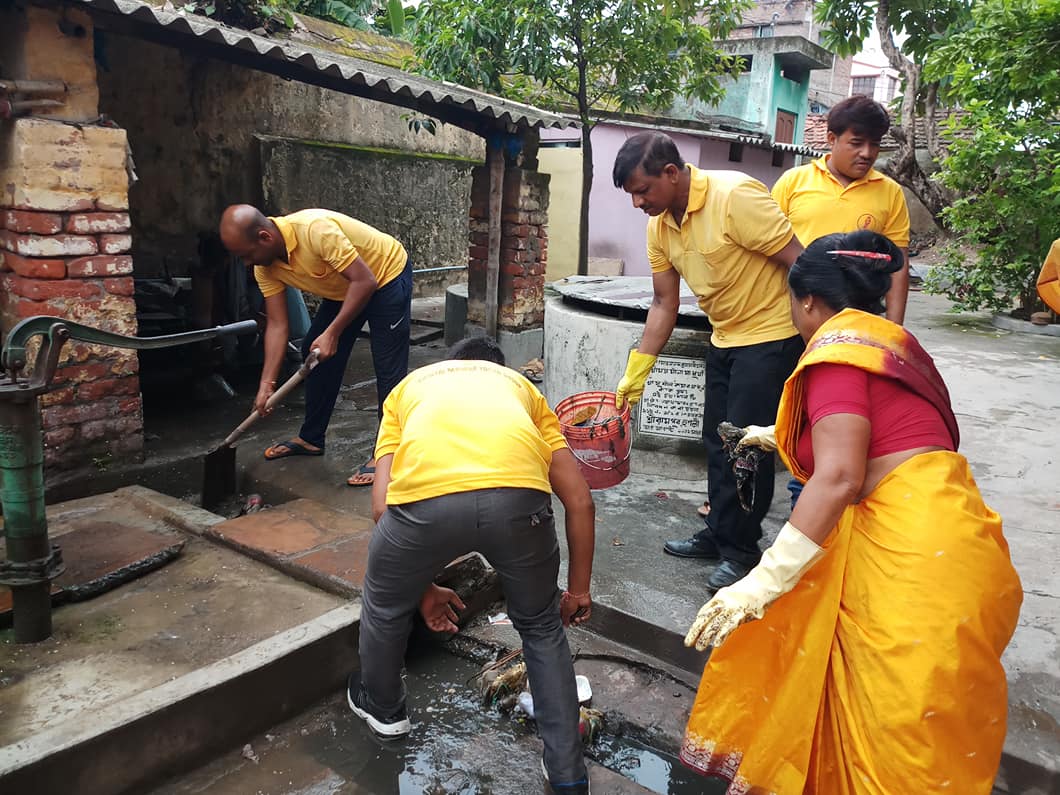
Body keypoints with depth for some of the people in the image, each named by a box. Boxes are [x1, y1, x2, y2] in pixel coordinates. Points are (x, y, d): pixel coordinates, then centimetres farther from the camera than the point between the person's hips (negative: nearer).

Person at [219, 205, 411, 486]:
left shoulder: (315, 229, -36)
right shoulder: (265, 267, -12)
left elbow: (364, 281, -33)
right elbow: (277, 324, -9)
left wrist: (332, 333, -30)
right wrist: (267, 383, -14)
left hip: (386, 275, -8)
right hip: (342, 290, 8)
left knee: (388, 369, -11)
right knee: (314, 355, 8)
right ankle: (311, 438, 23)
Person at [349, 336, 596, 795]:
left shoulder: (409, 387, 37)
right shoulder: (522, 386, 37)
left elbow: (382, 507, 25)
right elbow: (580, 501, 29)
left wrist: (422, 587, 38)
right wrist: (578, 589, 41)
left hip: (426, 496, 0)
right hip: (518, 495, 1)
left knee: (384, 604, 33)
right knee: (541, 625, 29)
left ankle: (382, 706, 57)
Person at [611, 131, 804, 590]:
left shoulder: (735, 197, -24)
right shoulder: (659, 226, -1)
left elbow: (800, 264, -22)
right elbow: (664, 303, 6)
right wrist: (635, 374, 4)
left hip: (770, 335, -8)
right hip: (724, 339, 8)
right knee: (717, 443, 14)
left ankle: (742, 551, 11)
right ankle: (718, 535, 30)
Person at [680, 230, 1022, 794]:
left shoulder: (838, 346, -8)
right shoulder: (886, 338, 20)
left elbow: (839, 478, -22)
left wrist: (763, 580, -22)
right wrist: (779, 439, 53)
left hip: (917, 553, -10)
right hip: (927, 539, 10)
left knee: (903, 747, 1)